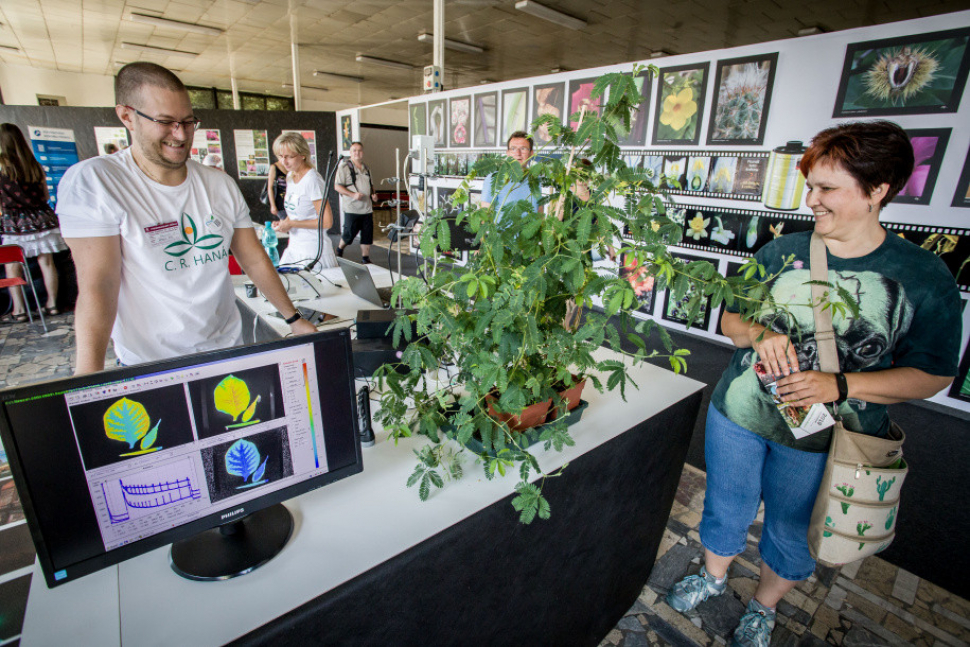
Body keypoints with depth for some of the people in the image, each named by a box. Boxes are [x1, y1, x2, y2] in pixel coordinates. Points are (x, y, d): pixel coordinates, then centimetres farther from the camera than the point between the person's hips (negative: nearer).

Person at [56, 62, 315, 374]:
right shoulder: (92, 182, -12)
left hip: (228, 348, 4)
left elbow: (255, 260, 5)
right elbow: (97, 285, -18)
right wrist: (88, 378, -23)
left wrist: (294, 318, 4)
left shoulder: (222, 185, 1)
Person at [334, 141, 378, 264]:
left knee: (367, 234, 2)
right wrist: (353, 194, -19)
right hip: (352, 209, -5)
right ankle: (339, 249, 28)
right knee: (349, 234, 0)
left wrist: (373, 195, 7)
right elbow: (337, 186, -8)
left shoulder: (366, 168, 17)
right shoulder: (344, 167, -3)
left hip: (367, 208, 5)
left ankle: (365, 258, 12)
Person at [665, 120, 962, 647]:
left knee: (790, 535, 20)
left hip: (821, 439, -1)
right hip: (738, 413, 2)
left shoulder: (923, 277, -10)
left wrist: (839, 386, -22)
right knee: (726, 510, 21)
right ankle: (713, 576, 51)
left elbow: (932, 374, -6)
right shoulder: (781, 252, -4)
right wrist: (759, 334, -19)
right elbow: (729, 317, 4)